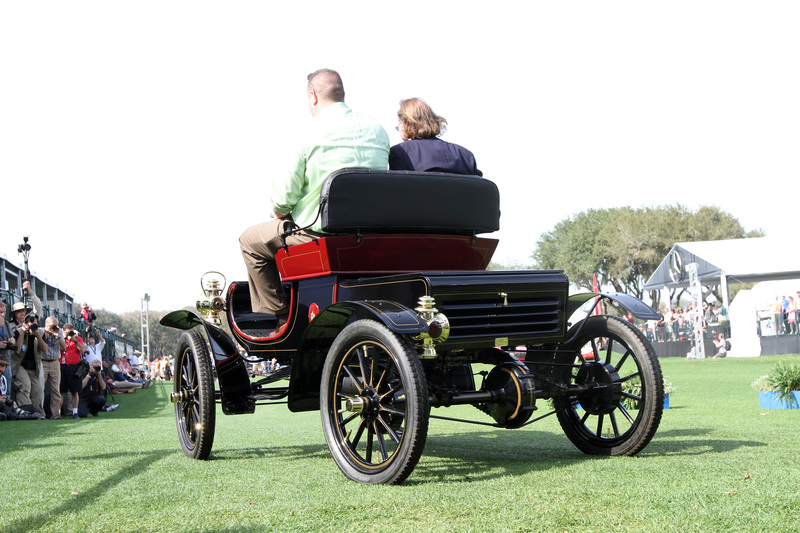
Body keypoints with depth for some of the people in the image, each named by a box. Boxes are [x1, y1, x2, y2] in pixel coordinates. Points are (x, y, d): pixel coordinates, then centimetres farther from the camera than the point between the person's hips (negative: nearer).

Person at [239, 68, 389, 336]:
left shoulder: (313, 132, -11)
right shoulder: (377, 129, 6)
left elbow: (284, 196, -9)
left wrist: (280, 213, 13)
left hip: (319, 232, -7)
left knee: (250, 240, 16)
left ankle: (278, 321, 12)